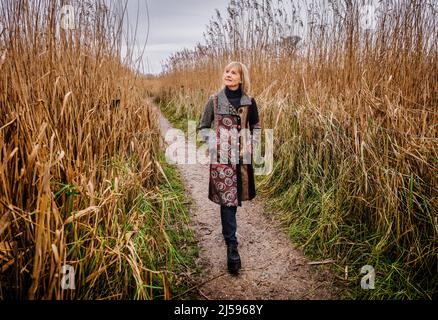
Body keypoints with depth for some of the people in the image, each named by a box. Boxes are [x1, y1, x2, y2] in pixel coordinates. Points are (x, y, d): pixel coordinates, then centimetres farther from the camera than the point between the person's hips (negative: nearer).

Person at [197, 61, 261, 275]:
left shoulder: (249, 102, 4)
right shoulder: (215, 100, 0)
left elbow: (255, 127, 16)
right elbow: (203, 127, 8)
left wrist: (251, 144, 1)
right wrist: (212, 142, -9)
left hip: (242, 156, 3)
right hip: (221, 157, -2)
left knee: (234, 198, 14)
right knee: (228, 200, -6)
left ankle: (228, 232, 40)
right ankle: (232, 248, 0)